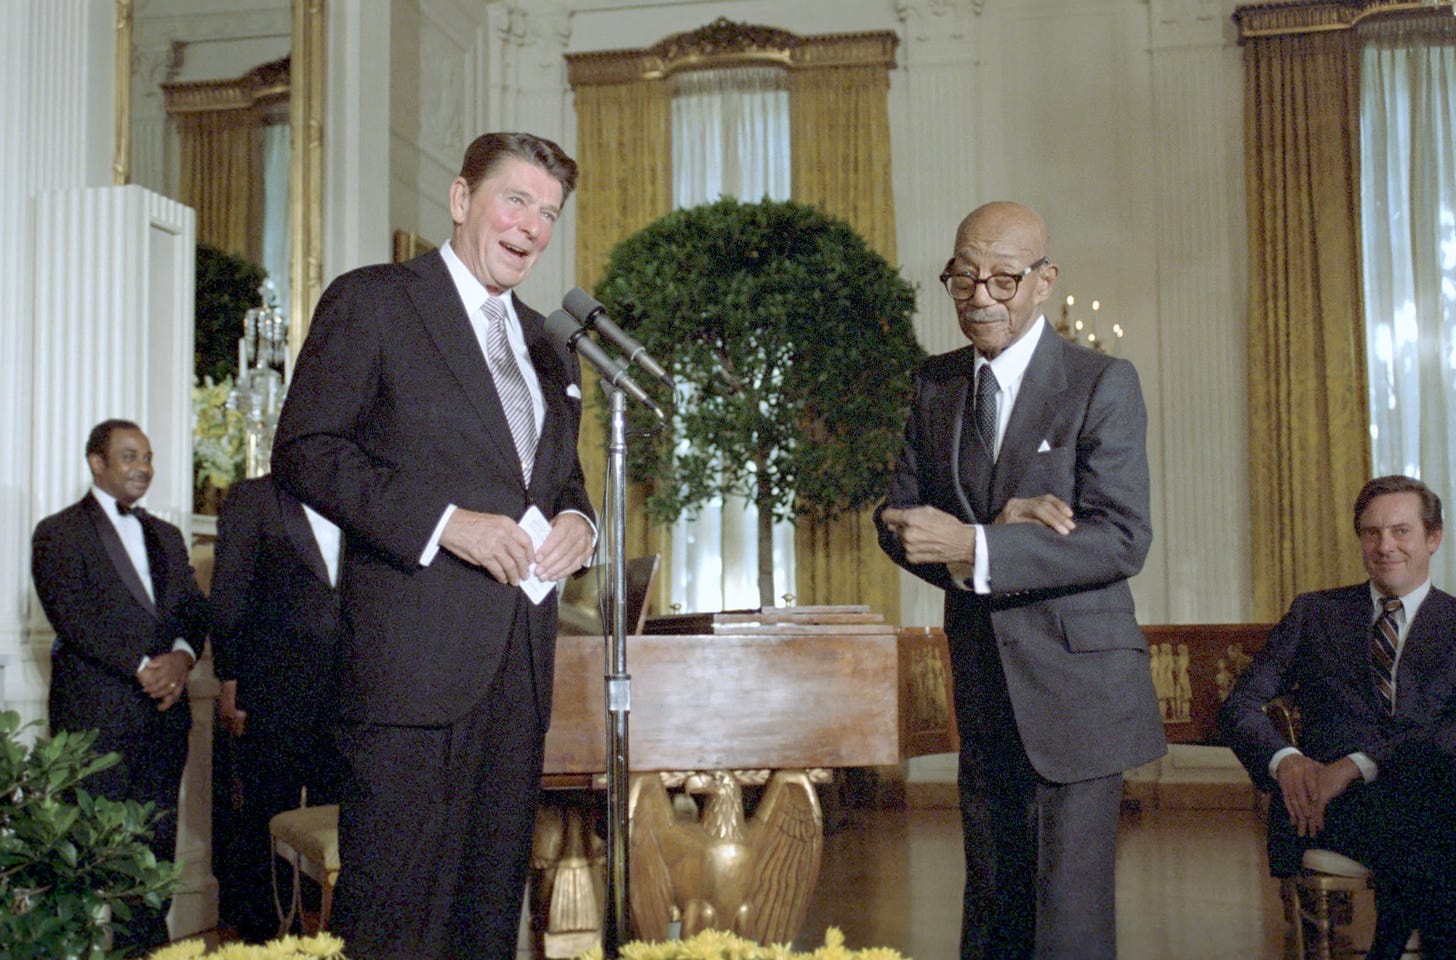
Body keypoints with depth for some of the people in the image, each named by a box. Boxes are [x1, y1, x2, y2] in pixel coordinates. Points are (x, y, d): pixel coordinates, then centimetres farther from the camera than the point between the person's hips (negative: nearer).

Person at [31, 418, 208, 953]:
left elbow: (193, 606, 14)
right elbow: (73, 614, -10)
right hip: (97, 712, -5)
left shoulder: (165, 536, 21)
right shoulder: (59, 533, 2)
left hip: (164, 707, 5)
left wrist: (182, 655, -8)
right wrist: (142, 666, -16)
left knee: (157, 843, 5)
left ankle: (150, 941, 11)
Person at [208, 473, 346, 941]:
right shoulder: (252, 498, 3)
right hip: (273, 688, -4)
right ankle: (257, 934, 15)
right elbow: (228, 595, -1)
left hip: (346, 688, 4)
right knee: (266, 817, 3)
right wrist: (230, 682, -6)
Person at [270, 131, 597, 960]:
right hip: (414, 655, -6)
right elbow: (305, 450, -8)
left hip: (522, 658, 7)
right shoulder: (370, 302, 0)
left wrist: (578, 521, 4)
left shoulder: (547, 342, 21)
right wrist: (442, 521, -18)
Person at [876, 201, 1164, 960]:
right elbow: (898, 520, 3)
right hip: (982, 691, 5)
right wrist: (995, 524, -17)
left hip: (1074, 687, -5)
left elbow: (1123, 540, -17)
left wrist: (975, 546, -26)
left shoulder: (1102, 384, -7)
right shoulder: (935, 384, 9)